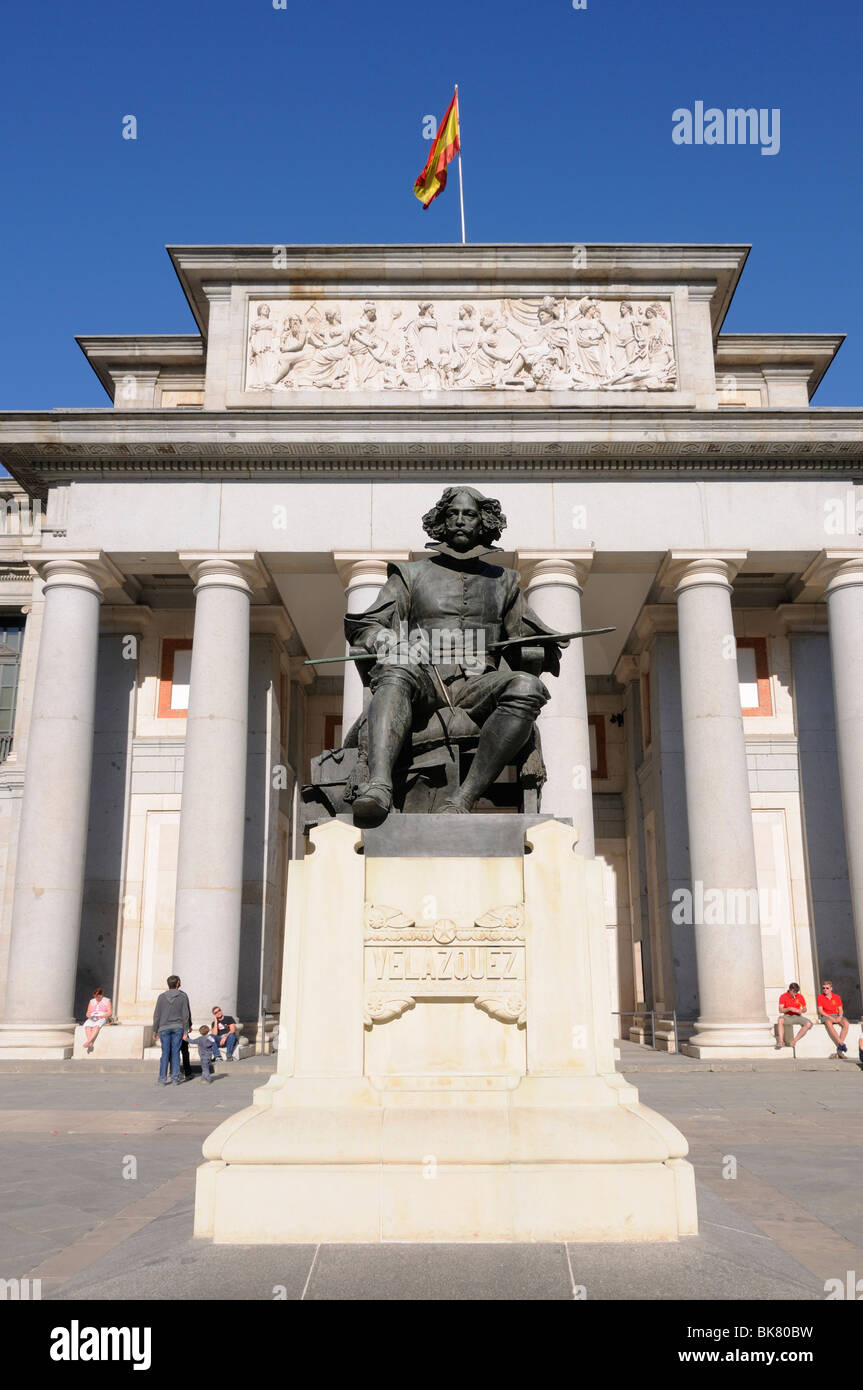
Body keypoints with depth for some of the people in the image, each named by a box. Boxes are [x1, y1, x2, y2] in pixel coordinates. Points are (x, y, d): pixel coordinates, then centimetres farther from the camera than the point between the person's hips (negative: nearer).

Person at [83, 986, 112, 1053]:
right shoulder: (92, 1001, 20)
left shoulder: (107, 1001, 9)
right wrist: (90, 1016, -8)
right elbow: (88, 1013, 15)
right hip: (92, 1019, 3)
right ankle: (90, 1044, -42)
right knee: (87, 1026, -32)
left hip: (102, 1019, -3)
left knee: (96, 1026, -38)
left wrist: (101, 1016, -16)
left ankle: (88, 1042, -48)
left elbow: (109, 1013, -1)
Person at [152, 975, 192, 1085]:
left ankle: (162, 1079, 1)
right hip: (178, 1027, -1)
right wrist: (185, 1031, 3)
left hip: (164, 1028, 1)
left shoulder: (161, 997, 2)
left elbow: (156, 1015, 2)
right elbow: (186, 1015, -2)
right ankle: (175, 1078, 3)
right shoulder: (183, 996, -1)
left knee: (165, 1053, 4)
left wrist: (155, 1031, 8)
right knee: (175, 1053, 4)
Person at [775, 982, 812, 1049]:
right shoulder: (783, 996, -4)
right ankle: (781, 1041, -39)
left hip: (797, 1016, 2)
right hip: (787, 1016, -2)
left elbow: (805, 1009, 8)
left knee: (809, 1023, -26)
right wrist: (789, 1009, -27)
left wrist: (801, 1011, -16)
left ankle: (794, 1041, -22)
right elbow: (780, 1010, -10)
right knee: (780, 1019, -36)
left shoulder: (800, 996, 2)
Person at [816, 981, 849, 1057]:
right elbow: (820, 1011, -5)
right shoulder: (820, 997, 3)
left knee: (846, 1023, -31)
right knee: (828, 1023, -40)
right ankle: (841, 1044, -42)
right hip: (825, 1016, -3)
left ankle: (839, 1050, -31)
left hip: (836, 1016, 3)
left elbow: (840, 1010, 8)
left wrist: (840, 1017, -14)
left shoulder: (837, 997, 10)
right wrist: (830, 1017, -18)